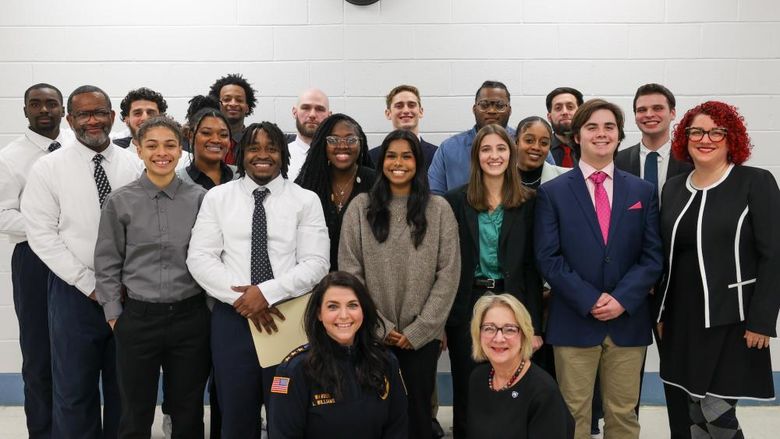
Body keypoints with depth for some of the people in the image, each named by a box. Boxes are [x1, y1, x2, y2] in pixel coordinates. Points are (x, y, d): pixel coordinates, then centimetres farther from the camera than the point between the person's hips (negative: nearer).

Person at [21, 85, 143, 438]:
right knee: (74, 390, 9)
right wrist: (90, 284, -11)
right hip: (75, 293, -2)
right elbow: (42, 236, -7)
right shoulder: (48, 168, -3)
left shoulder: (134, 165, 2)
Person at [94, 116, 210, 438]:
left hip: (191, 316, 0)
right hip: (138, 318, 0)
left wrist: (211, 307, 3)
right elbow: (107, 264, 4)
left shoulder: (199, 199, -1)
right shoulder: (120, 201, -1)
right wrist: (114, 314, 1)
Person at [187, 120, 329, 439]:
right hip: (232, 318, 1)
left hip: (289, 318, -1)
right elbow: (199, 258, -1)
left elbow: (316, 264, -6)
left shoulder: (306, 201, 2)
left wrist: (267, 292, -17)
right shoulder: (217, 197, 6)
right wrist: (241, 297, -13)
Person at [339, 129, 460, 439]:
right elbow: (349, 273, -1)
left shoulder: (439, 209, 1)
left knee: (417, 412, 8)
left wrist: (419, 330, -8)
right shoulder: (360, 207, 1)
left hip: (423, 336, 0)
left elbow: (448, 274, -3)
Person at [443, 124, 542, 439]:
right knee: (466, 392, 10)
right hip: (466, 307, 0)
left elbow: (532, 267, 2)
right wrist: (439, 321, -4)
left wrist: (535, 325, -2)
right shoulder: (456, 201, 0)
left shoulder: (527, 203, 3)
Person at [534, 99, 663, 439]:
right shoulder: (552, 192, 1)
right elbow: (548, 257, -6)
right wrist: (589, 300, -14)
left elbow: (653, 255, 3)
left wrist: (622, 299, -12)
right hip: (574, 321, -2)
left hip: (628, 320, 2)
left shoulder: (643, 191, 8)